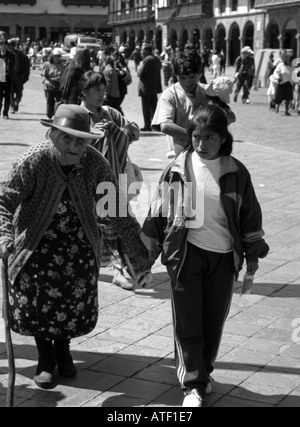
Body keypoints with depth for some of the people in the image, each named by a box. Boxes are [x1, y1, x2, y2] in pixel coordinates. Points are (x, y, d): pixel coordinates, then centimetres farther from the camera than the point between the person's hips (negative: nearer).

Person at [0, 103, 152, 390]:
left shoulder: (96, 165, -19)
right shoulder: (33, 161, -24)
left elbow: (118, 214, -13)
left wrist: (139, 260, -12)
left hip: (80, 247, 2)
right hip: (37, 245, -2)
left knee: (76, 302, 10)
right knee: (37, 303, 5)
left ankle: (63, 349, 41)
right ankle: (45, 358, 32)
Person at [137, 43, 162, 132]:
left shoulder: (147, 59, -17)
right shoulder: (157, 59, 11)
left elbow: (140, 73, -20)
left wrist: (138, 72, 1)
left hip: (146, 87, -8)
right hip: (155, 86, 8)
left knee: (146, 107, -2)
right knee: (154, 106, 15)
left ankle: (147, 126, 0)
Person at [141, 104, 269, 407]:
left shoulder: (236, 172, -2)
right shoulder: (179, 169, -4)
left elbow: (250, 213, 7)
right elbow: (159, 211, 3)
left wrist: (253, 253, 8)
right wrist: (149, 247, 5)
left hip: (224, 256, 1)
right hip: (186, 253, -1)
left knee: (214, 320, 11)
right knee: (187, 320, -1)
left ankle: (203, 371, 32)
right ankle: (193, 385, 9)